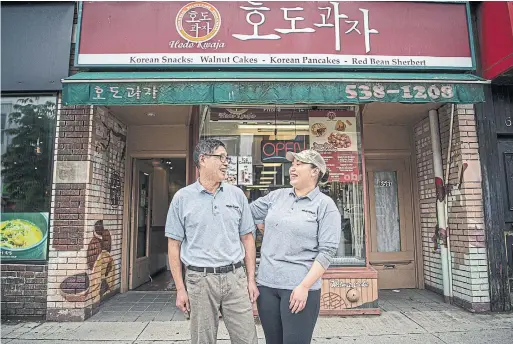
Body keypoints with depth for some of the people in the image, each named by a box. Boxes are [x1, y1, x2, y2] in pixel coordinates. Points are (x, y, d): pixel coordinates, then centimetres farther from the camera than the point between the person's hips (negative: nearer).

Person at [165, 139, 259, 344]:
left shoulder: (237, 194, 4)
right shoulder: (182, 197, -2)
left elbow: (247, 238, 8)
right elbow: (174, 245, 0)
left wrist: (251, 279, 4)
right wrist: (180, 288, -2)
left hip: (235, 277, 2)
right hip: (199, 279, -1)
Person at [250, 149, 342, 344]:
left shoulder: (325, 205, -6)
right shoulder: (276, 196, 7)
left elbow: (327, 251, -11)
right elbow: (252, 212, 23)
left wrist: (304, 286, -17)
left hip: (299, 287, -4)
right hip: (266, 283, 5)